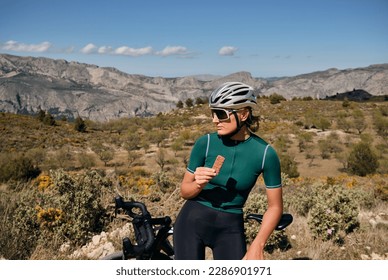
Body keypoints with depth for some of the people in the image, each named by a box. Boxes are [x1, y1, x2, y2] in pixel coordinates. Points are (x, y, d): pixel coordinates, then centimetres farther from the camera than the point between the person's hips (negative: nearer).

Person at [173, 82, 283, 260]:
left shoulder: (265, 153, -11)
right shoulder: (205, 143, -9)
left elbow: (275, 206, -3)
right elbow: (184, 191, 2)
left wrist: (257, 245, -10)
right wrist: (198, 184, -20)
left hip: (230, 228, 0)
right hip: (193, 221, 1)